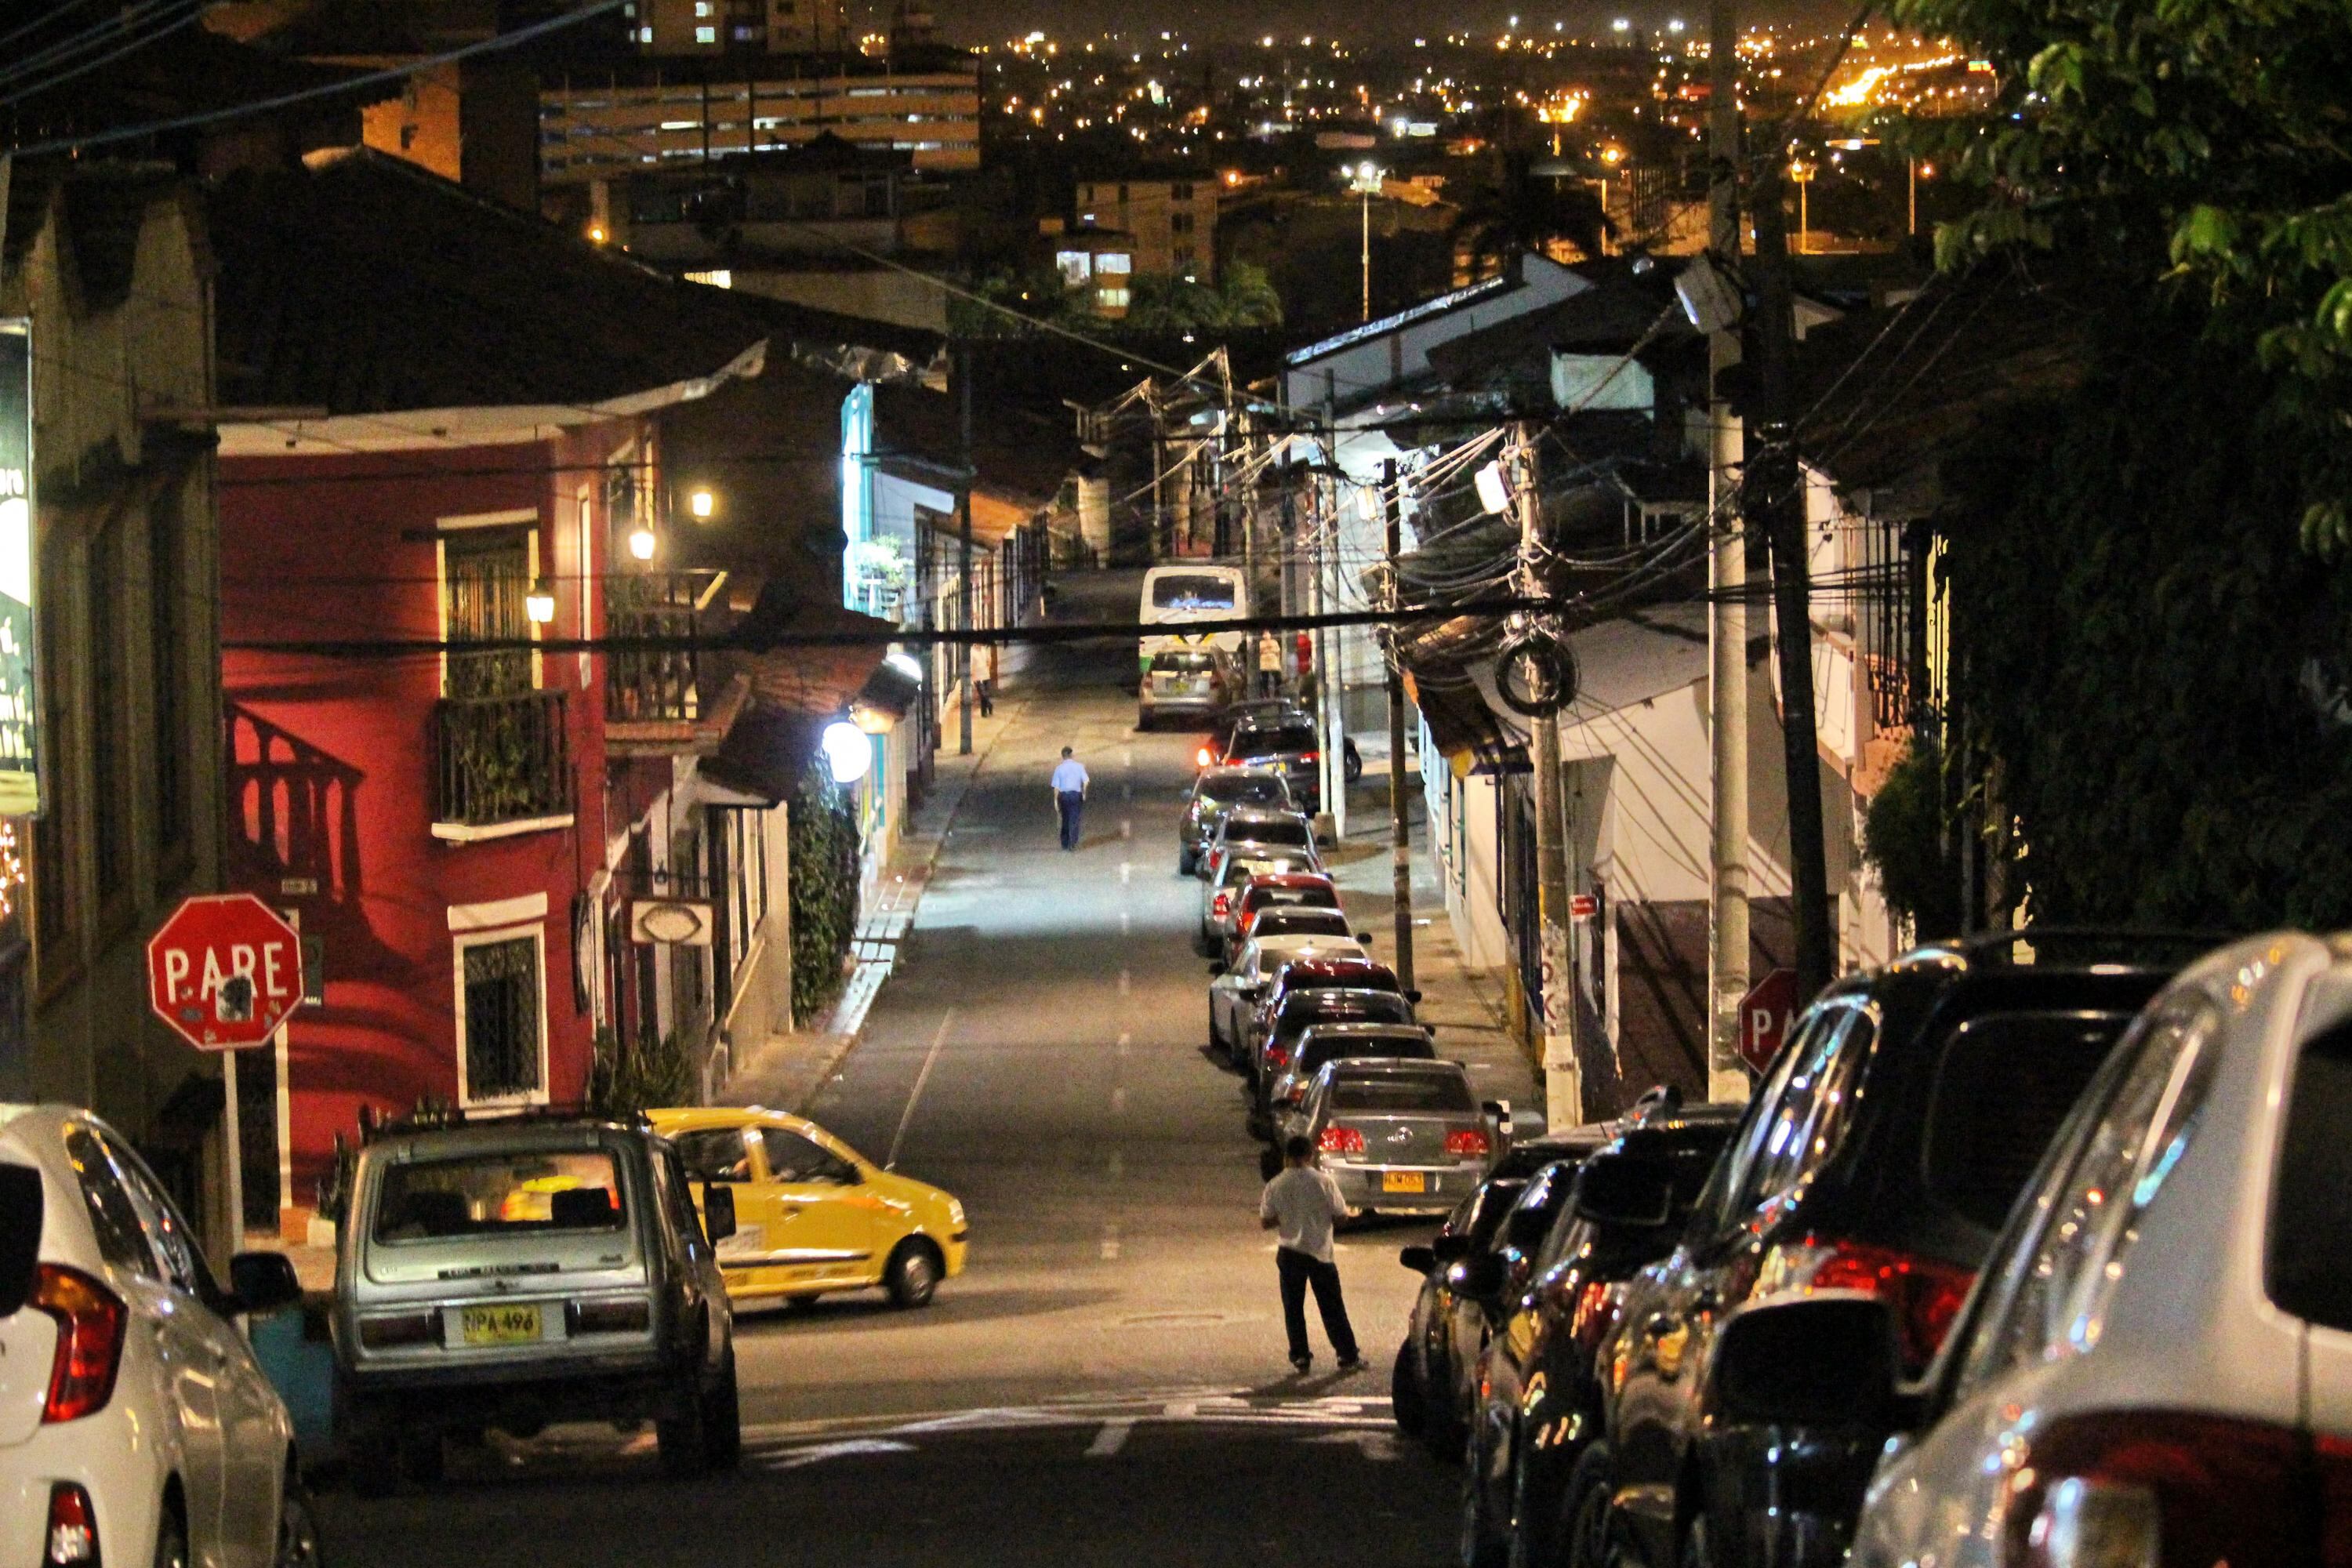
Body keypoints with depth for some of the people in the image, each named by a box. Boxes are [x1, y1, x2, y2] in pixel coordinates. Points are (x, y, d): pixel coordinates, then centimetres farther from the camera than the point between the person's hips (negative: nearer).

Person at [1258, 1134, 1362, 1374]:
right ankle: (1348, 1356, 9)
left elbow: (1265, 1222, -3)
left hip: (1289, 1253, 0)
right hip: (1320, 1251, 0)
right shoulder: (1324, 1181, -8)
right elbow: (1340, 1215, -6)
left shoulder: (1275, 1186, -4)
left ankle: (1300, 1356, 7)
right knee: (1332, 1308, 8)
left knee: (1293, 1308, 10)